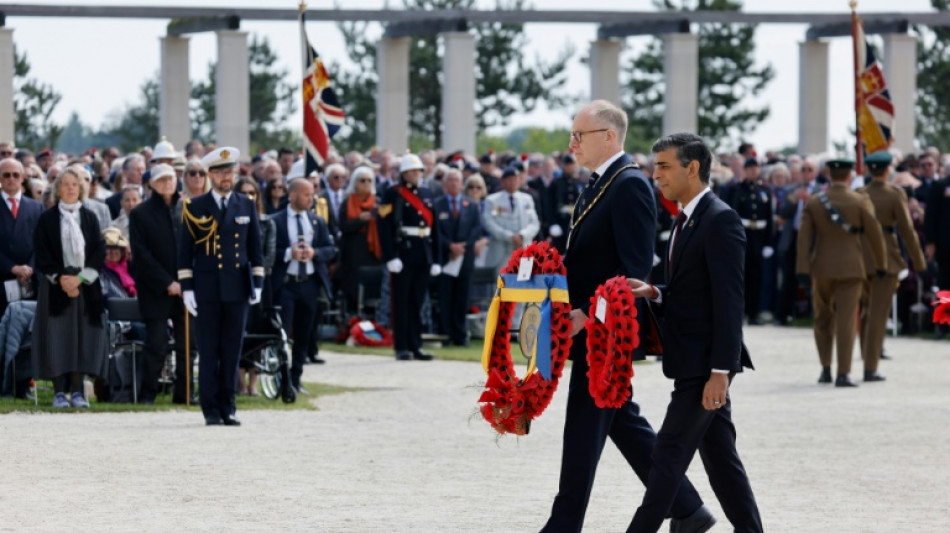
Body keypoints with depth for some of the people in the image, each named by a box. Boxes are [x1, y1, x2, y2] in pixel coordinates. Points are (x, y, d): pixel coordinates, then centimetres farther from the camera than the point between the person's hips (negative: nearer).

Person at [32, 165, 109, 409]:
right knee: (57, 337, -6)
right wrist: (60, 277, -13)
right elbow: (42, 254, -1)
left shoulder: (90, 219, 9)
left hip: (85, 285, 2)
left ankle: (77, 390, 2)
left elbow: (100, 253, 3)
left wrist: (80, 278, -10)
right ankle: (59, 391, -4)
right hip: (55, 286, -2)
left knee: (83, 336, -2)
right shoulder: (47, 219, 3)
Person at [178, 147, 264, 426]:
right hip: (207, 290, -2)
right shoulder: (195, 208, 3)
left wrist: (257, 283, 5)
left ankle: (227, 407, 8)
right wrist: (186, 288, -3)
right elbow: (185, 251, 3)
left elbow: (255, 247, 13)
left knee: (232, 351, 2)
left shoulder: (246, 206, 10)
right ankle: (211, 409, 3)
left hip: (237, 288, 2)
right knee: (209, 352, -1)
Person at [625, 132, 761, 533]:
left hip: (706, 363, -10)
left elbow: (728, 301, -19)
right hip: (692, 364, 10)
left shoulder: (721, 221, -15)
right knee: (720, 457, 11)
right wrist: (654, 294, 2)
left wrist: (720, 371, -23)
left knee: (669, 453, -8)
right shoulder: (685, 221, 16)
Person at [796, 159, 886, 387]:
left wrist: (803, 270, -6)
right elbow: (874, 234, -4)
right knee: (846, 321, -4)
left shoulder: (813, 202, 1)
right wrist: (880, 265, 9)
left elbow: (804, 237, -5)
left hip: (821, 268, 3)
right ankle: (843, 374, -9)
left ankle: (825, 369, 19)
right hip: (850, 268, -3)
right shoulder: (860, 201, -6)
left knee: (823, 319, 18)